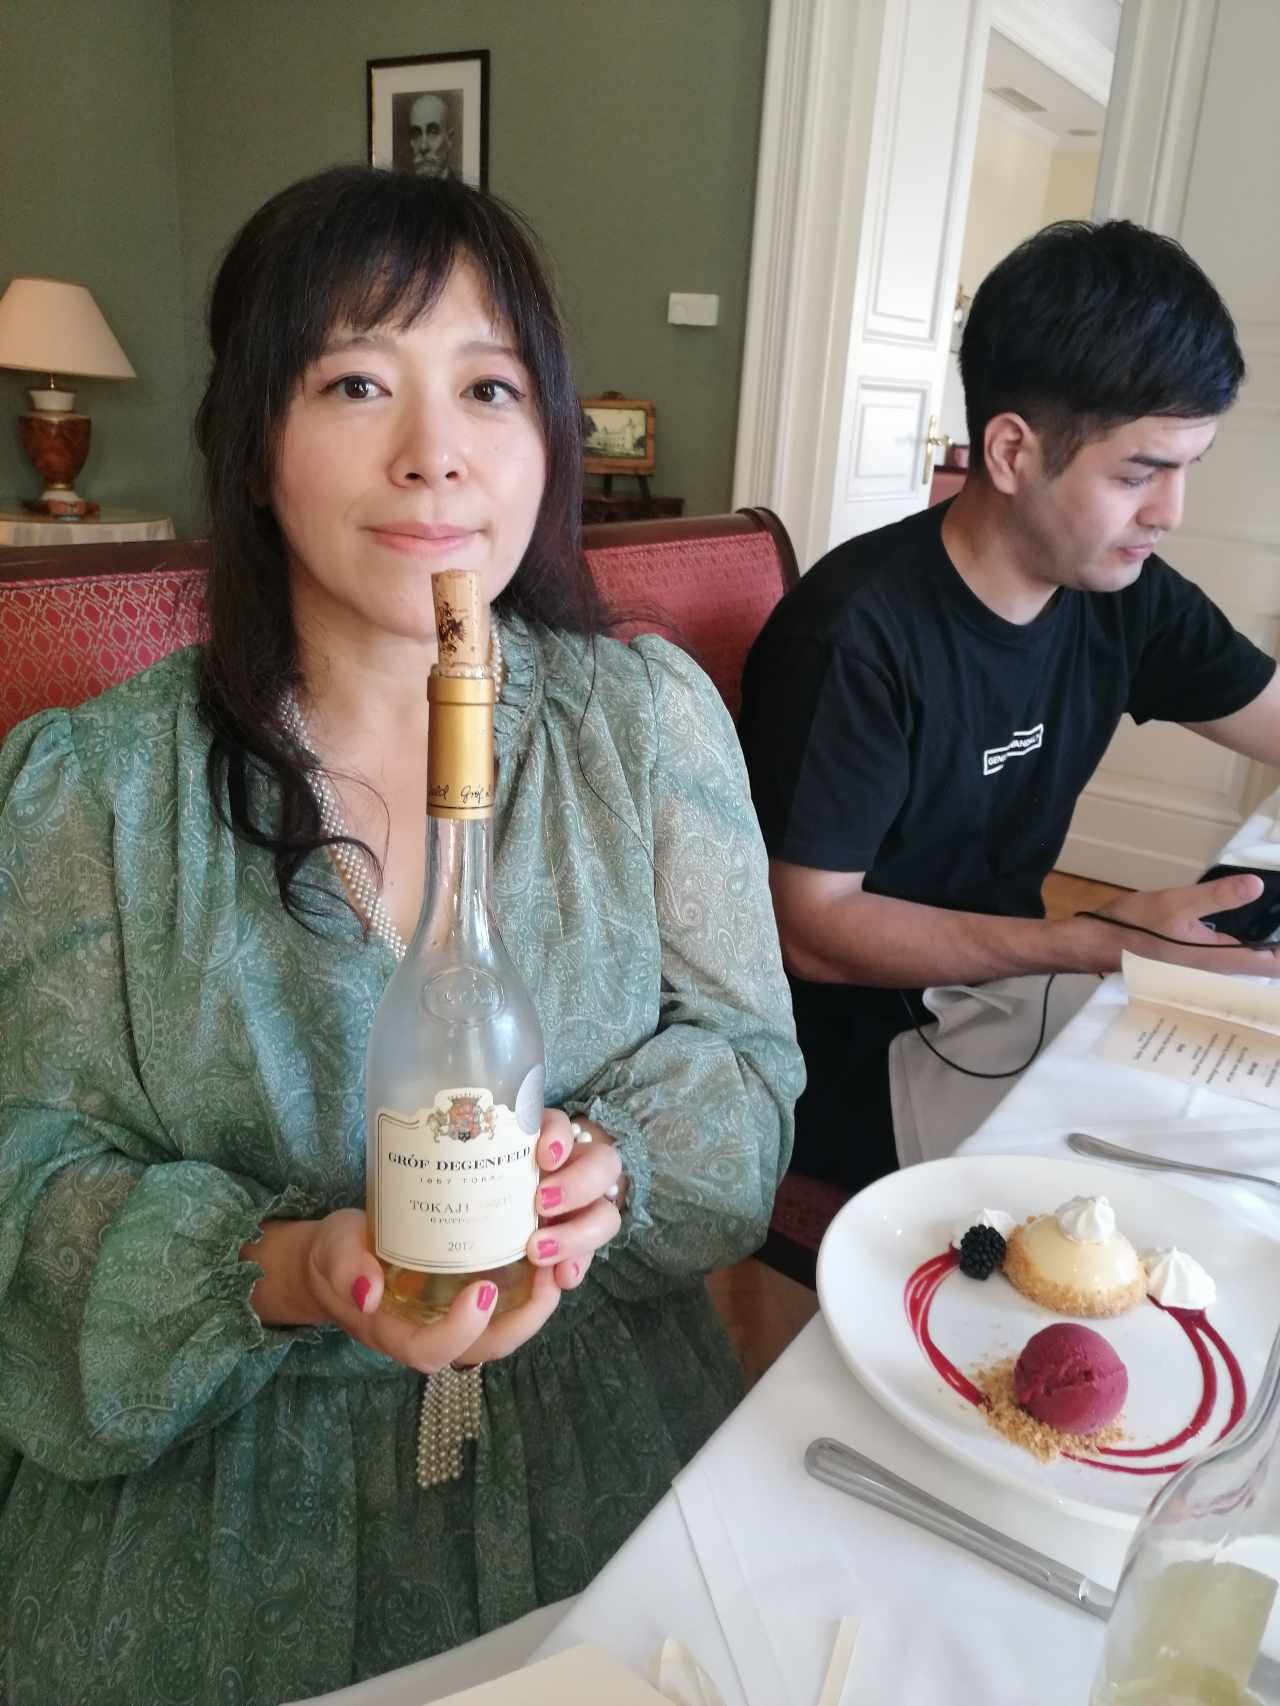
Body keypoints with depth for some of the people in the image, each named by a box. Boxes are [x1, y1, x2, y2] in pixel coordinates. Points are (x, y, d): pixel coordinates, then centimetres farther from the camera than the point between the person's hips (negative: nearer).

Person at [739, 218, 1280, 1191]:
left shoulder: (1124, 594, -3)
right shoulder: (858, 635, -23)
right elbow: (812, 928, -21)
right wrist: (1099, 945, -24)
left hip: (1008, 992, 7)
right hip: (862, 1047, -6)